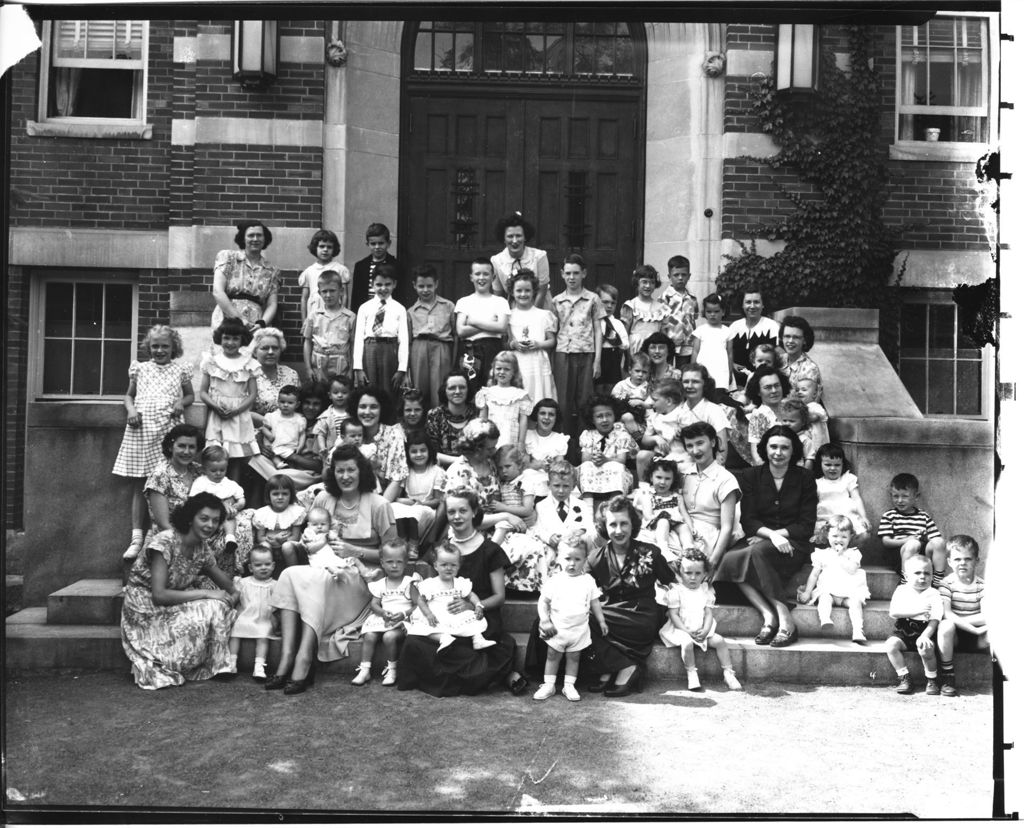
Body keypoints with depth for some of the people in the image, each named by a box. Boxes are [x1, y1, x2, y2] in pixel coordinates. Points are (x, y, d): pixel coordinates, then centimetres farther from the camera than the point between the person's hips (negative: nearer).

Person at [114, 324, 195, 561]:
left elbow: (190, 394, 20)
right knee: (139, 485, 1)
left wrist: (182, 402, -2)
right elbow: (129, 395, 21)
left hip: (169, 429, -1)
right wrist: (130, 409, 0)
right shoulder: (140, 368, 14)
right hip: (141, 429, 1)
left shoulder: (180, 369, 11)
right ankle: (137, 537, 2)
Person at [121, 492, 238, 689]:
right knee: (208, 611, -25)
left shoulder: (203, 547, -3)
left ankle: (215, 665, -2)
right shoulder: (164, 542, -25)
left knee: (221, 607, -15)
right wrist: (206, 593, -28)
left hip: (176, 605, 7)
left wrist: (233, 593, -13)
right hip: (145, 610, -7)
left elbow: (222, 579, 9)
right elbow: (159, 595, -30)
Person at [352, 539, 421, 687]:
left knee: (389, 636, -29)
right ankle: (364, 670, -7)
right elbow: (374, 604, 7)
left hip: (403, 621, -4)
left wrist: (404, 614, -19)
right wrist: (383, 612, -14)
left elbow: (418, 604, -6)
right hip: (382, 619, 4)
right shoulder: (380, 584, 12)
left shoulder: (409, 583, -1)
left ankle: (391, 669, -8)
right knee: (369, 636, -19)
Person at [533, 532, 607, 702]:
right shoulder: (554, 581, -8)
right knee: (553, 656, 8)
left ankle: (569, 686, 19)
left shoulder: (588, 581, -2)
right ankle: (548, 685, 17)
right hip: (558, 629, -1)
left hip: (579, 629, 1)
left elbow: (595, 602, 7)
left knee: (573, 657, 10)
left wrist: (601, 621, 8)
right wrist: (545, 621, -12)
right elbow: (543, 601, -5)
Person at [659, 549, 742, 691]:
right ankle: (692, 675, -18)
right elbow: (673, 614, -10)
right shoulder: (676, 590, -7)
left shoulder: (706, 590, 6)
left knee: (720, 641, -13)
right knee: (687, 643, -33)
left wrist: (705, 630, -15)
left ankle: (728, 673, -3)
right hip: (681, 628, -4)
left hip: (702, 630, 4)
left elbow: (709, 613, 2)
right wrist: (686, 631, -20)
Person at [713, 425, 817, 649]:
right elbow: (748, 520, 0)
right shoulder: (751, 476, 8)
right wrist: (771, 534, -18)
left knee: (757, 552, -35)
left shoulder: (804, 478, 5)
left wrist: (778, 534, -12)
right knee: (728, 559, -30)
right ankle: (769, 616, -34)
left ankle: (785, 619, -33)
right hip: (760, 540, 2)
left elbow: (806, 526, 1)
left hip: (793, 544, -2)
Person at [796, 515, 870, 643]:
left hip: (849, 593, 0)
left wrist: (841, 556, -6)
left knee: (856, 601, -30)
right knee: (824, 598, -32)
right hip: (828, 590, 1)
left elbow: (852, 570, -8)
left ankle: (858, 632, -39)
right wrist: (807, 592, 5)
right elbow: (814, 575, 14)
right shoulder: (823, 554, 15)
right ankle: (825, 620, -56)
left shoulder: (853, 553, 11)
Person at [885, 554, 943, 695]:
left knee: (926, 649, -32)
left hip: (924, 631, -2)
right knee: (890, 644, -25)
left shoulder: (933, 594, -1)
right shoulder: (901, 591, 3)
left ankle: (932, 679, -4)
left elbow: (934, 620, -10)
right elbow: (893, 612, -11)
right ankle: (904, 678, -9)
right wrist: (916, 611, -19)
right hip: (903, 632, 2)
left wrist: (925, 636, -26)